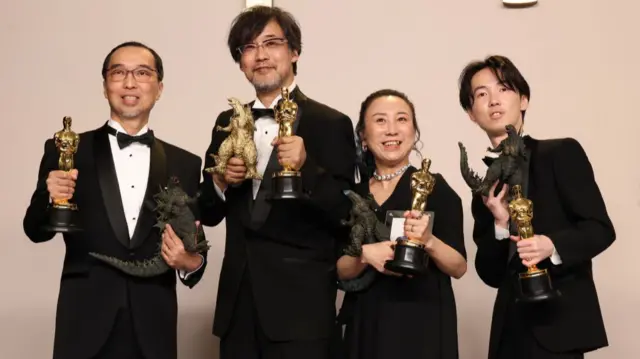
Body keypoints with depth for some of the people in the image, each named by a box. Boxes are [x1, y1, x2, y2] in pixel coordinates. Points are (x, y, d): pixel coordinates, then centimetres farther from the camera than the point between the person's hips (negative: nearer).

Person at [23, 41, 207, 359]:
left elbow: (192, 250, 7)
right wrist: (52, 200, -17)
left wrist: (191, 263, -14)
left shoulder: (185, 164, 5)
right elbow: (36, 230, 3)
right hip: (84, 330, -1)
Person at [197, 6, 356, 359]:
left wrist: (306, 167, -24)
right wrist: (221, 182, -8)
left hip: (300, 302, -4)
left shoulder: (330, 124, -5)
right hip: (239, 299, 5)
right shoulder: (228, 123, 10)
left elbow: (345, 215, -9)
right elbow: (208, 214, 12)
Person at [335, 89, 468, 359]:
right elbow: (340, 271, 3)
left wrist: (429, 241, -23)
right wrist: (364, 254, -17)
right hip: (365, 326, 3)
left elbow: (459, 268, -5)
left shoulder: (434, 186, -6)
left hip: (423, 323, -3)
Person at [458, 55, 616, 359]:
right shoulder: (486, 185, 10)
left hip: (560, 321, -4)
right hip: (510, 326, 4)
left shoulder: (562, 153, -2)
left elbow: (601, 229, -6)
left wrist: (553, 245, -23)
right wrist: (500, 225, -10)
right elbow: (490, 275, 6)